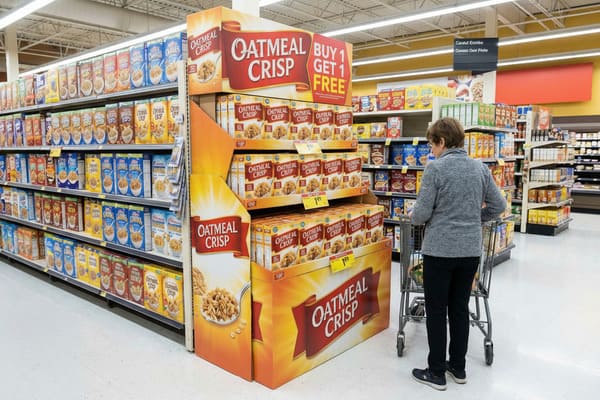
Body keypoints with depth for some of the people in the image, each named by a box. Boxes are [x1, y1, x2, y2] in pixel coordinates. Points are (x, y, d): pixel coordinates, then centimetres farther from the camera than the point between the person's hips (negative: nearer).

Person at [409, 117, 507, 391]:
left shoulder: (435, 168, -12)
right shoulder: (480, 168, 5)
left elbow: (422, 213, -13)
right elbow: (499, 206, 10)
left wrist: (413, 217, 9)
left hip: (440, 249, -5)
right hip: (470, 249, 6)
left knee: (436, 311, 6)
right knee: (460, 308, 16)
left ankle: (436, 373, 17)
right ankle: (458, 368, 29)